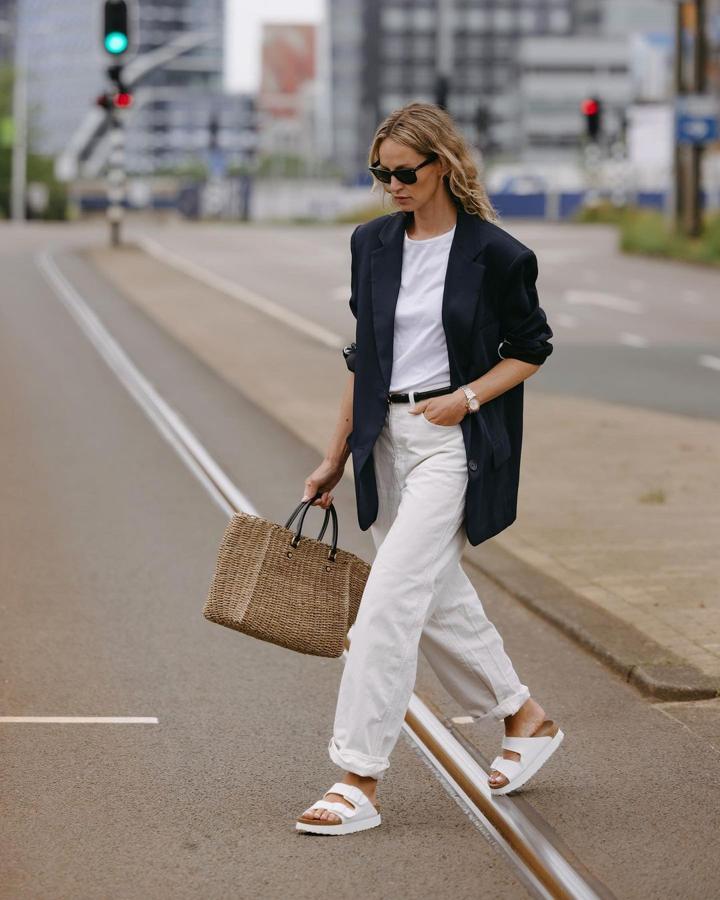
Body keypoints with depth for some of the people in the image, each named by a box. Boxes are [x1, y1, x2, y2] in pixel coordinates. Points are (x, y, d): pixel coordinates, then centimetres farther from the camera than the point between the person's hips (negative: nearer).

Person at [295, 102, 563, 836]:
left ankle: (359, 781, -10)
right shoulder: (372, 244, 6)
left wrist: (467, 397, -13)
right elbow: (363, 356, 13)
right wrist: (336, 457, 13)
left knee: (390, 598, -14)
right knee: (437, 598, 14)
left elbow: (530, 350, 2)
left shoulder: (495, 253, -9)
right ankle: (527, 719, 36)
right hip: (386, 438, 6)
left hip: (452, 441, -6)